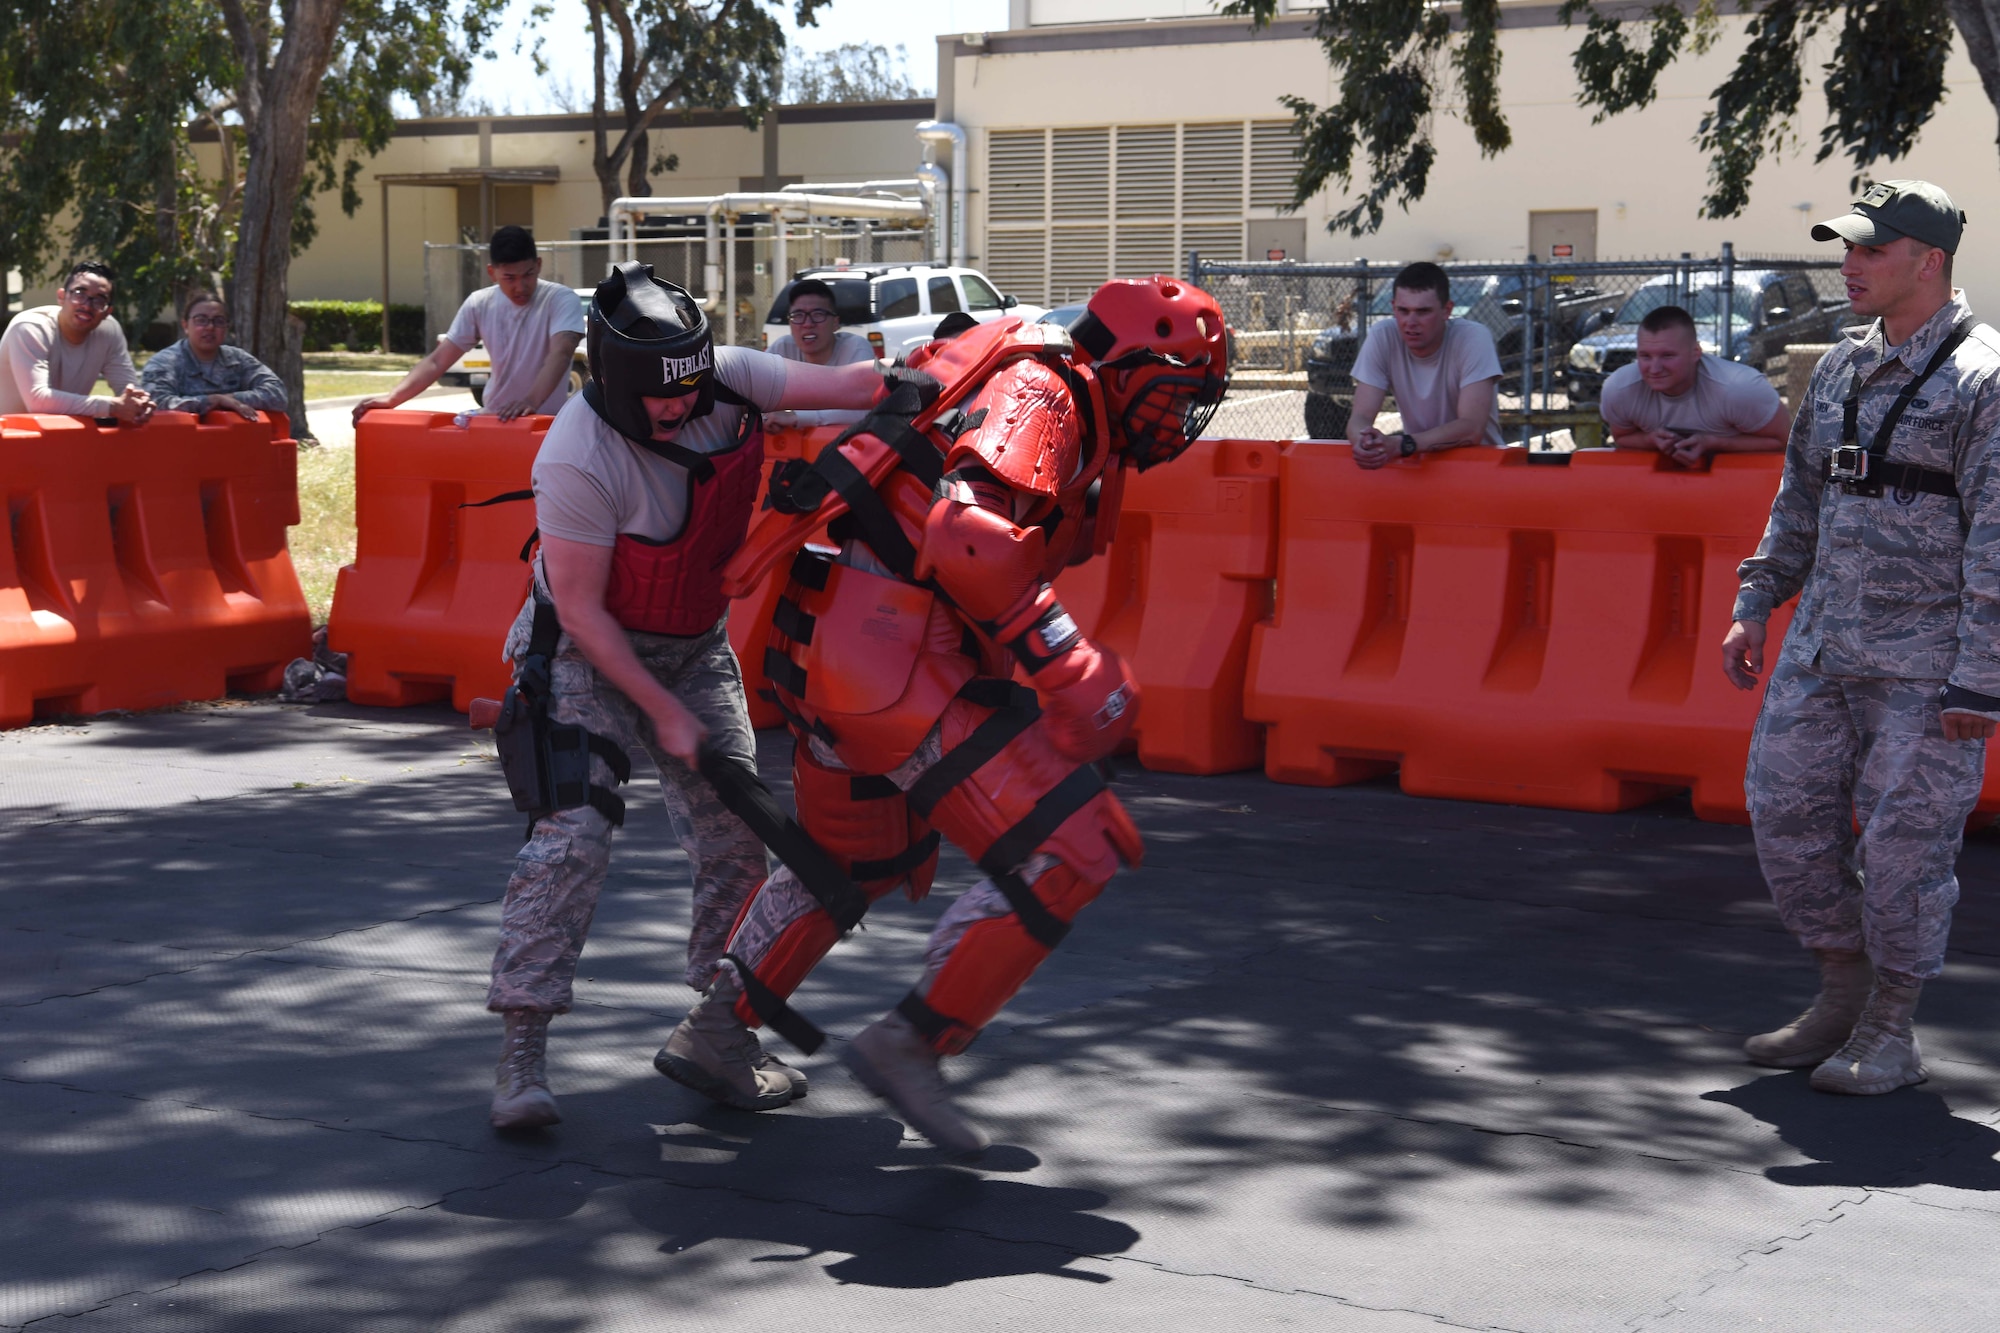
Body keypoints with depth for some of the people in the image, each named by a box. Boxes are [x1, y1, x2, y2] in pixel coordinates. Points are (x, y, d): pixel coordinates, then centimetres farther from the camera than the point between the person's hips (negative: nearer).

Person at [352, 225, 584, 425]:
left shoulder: (561, 300, -13)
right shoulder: (479, 305, -1)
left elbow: (560, 354, -29)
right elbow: (437, 361, -1)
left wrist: (531, 401, -47)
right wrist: (391, 398, -15)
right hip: (493, 419, 4)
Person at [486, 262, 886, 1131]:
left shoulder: (728, 378, -14)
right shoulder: (578, 461, -29)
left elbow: (849, 386, -15)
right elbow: (580, 609, -23)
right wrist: (662, 711, -20)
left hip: (695, 646, 6)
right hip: (590, 650, -6)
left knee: (736, 837, 4)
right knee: (571, 836, -18)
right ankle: (521, 1052, -14)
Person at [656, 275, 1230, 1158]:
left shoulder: (1043, 394, 22)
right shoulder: (1043, 392, -9)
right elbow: (966, 537, -25)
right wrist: (1066, 666, -23)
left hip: (833, 646, 11)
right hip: (890, 657, -11)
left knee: (859, 860, 29)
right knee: (1069, 850, -10)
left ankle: (714, 1034, 39)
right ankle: (911, 1046, -3)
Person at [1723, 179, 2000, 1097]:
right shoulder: (1841, 368, 12)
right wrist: (1756, 604, 16)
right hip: (1822, 643, 7)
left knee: (1905, 841, -1)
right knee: (1786, 811, 8)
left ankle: (1891, 1035, 14)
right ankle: (1843, 995, 25)